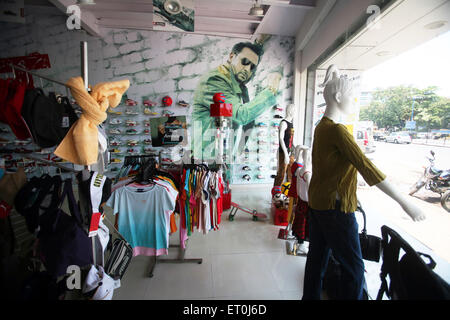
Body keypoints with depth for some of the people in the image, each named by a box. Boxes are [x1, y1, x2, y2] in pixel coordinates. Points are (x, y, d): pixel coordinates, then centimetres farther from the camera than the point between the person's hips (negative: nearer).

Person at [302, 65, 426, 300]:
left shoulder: (321, 126, 8)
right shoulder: (337, 131, -20)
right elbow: (367, 169, -22)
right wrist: (405, 203, -17)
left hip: (317, 202, 9)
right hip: (336, 207, -9)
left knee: (317, 257, 19)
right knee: (354, 267, 6)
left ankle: (310, 297, 34)